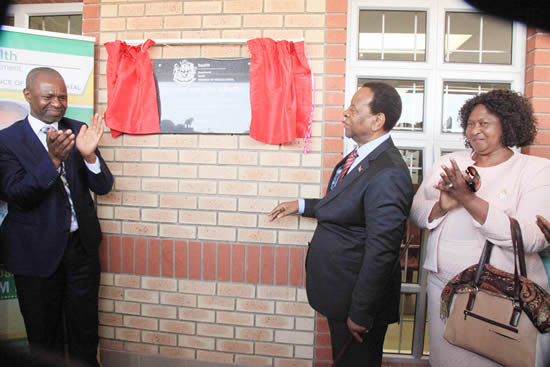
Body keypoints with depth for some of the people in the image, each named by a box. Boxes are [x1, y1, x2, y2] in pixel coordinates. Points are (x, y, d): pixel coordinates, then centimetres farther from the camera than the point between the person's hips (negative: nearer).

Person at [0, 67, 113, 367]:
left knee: (85, 330, 16)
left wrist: (89, 154, -24)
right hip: (36, 252, -2)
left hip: (82, 246, 2)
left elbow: (103, 187, -4)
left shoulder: (78, 131, 0)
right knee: (44, 338, 16)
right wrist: (53, 160, -30)